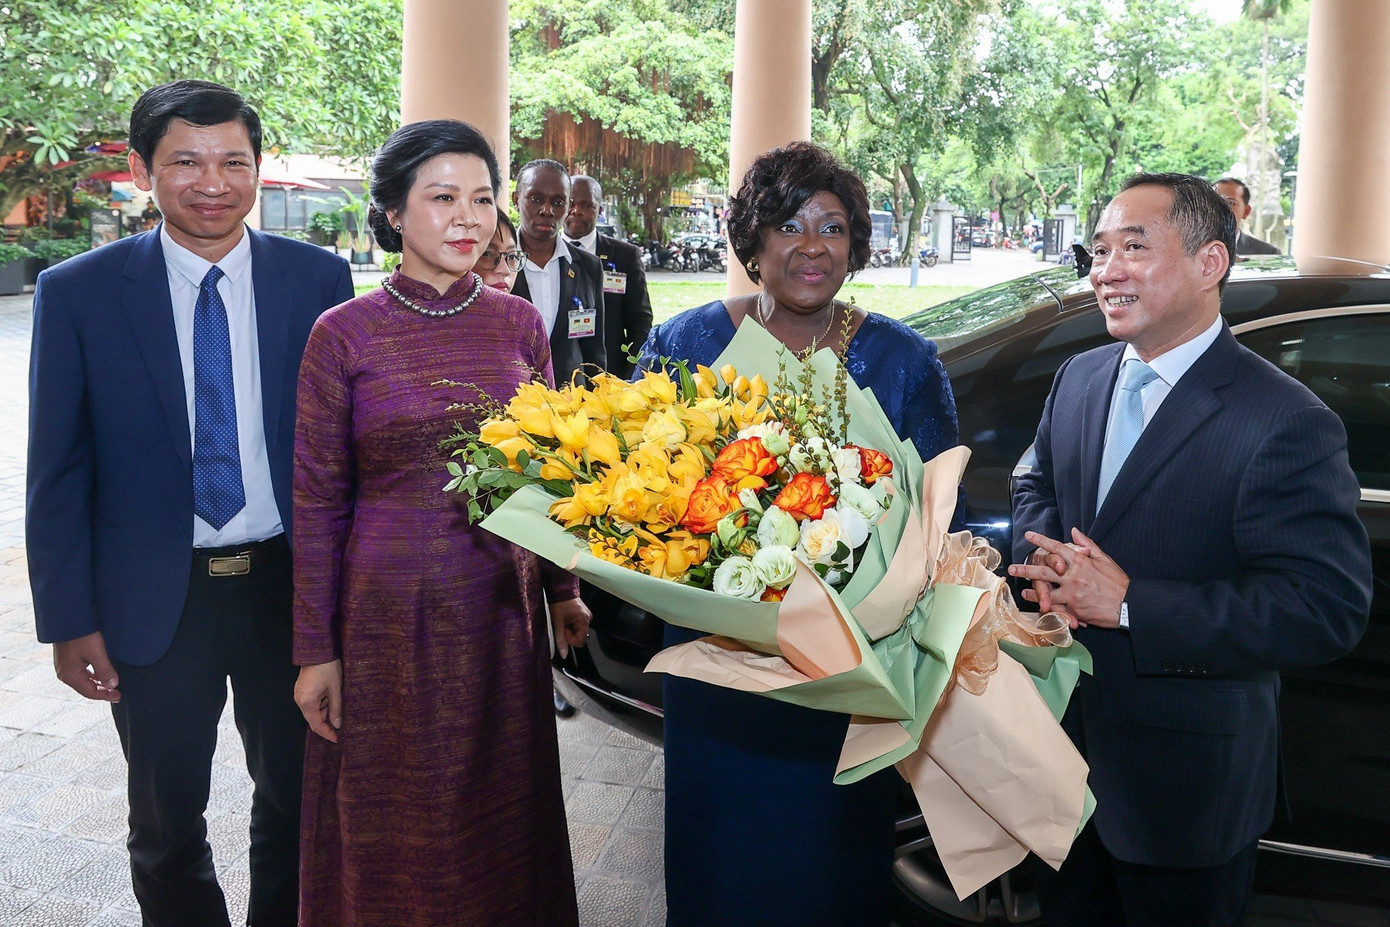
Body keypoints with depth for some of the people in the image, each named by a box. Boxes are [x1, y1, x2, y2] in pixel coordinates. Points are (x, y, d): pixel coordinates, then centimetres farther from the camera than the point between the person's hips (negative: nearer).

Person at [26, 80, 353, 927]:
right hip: (154, 601, -1)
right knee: (167, 824, 17)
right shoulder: (76, 293, -6)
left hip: (289, 583, 1)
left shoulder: (319, 278, -4)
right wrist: (69, 621, -5)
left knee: (297, 801, 19)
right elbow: (57, 473, -3)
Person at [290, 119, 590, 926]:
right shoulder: (343, 334, -8)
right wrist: (316, 649, -4)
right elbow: (318, 502, -5)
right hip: (390, 610, -2)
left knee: (502, 811, 17)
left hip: (504, 606, 3)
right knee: (391, 826, 13)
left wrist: (563, 588, 12)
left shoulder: (520, 324, 1)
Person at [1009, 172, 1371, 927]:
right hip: (1066, 739, 6)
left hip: (1188, 778, -6)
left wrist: (1129, 604, -28)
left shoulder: (1286, 424, -21)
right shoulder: (1079, 379, 2)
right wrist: (1047, 566, -9)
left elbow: (1328, 608, -25)